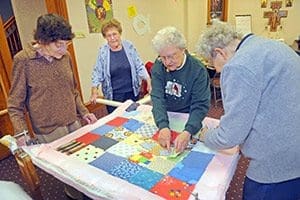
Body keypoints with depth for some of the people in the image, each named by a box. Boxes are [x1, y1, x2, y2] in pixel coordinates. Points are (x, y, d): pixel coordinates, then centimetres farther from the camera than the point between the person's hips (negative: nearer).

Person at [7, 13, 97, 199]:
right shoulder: (23, 60, -13)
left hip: (74, 123, 5)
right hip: (49, 132, -4)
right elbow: (15, 105, -7)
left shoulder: (65, 56, 0)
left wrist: (84, 112, 6)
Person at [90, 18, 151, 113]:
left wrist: (148, 81, -7)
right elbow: (97, 73, 0)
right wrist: (94, 91, -9)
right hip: (113, 96, -1)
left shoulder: (129, 46, -2)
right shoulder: (102, 51, -4)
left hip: (132, 92, 1)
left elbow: (139, 66, 2)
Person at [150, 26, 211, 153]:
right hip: (164, 117, 3)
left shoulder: (198, 70, -19)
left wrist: (187, 132, -39)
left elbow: (200, 105, -22)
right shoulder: (158, 67, -10)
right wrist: (163, 126, -35)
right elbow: (157, 98, -18)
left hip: (187, 118, -2)